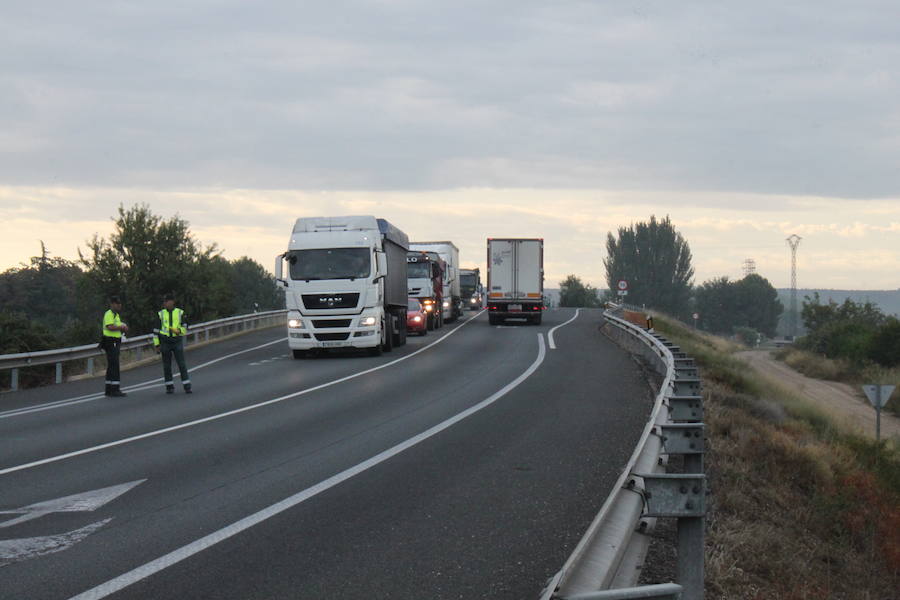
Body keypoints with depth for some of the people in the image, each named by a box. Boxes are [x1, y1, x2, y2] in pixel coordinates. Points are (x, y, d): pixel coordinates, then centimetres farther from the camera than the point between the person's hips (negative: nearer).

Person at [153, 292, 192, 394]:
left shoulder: (180, 313, 4)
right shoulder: (161, 314, 6)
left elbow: (185, 327, 6)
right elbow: (156, 331, 8)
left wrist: (178, 331, -16)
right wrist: (156, 345, 4)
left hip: (177, 341, -1)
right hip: (165, 342, 1)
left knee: (182, 364, -8)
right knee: (167, 366, 3)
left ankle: (187, 386, -6)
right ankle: (170, 387, 12)